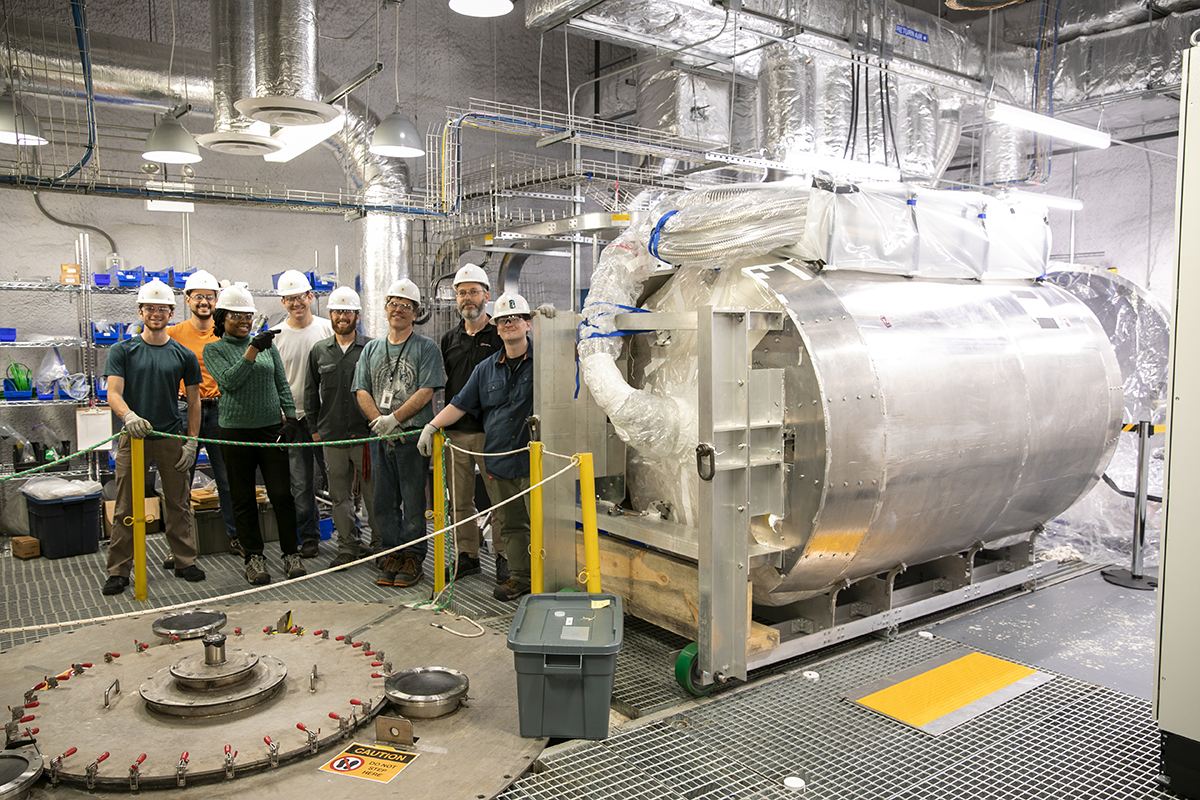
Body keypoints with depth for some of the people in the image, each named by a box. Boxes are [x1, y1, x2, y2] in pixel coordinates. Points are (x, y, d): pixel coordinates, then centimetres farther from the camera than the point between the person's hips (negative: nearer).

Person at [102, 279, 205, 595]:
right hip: (133, 437, -1)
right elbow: (113, 394, -7)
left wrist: (192, 442, 2)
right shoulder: (122, 351, 2)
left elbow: (193, 401, 8)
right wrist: (129, 415, -29)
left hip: (172, 438, 1)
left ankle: (184, 560, 20)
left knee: (178, 504, 8)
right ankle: (118, 571, 11)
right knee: (126, 508, 2)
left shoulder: (184, 355, 5)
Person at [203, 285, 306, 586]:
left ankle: (291, 553, 11)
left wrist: (290, 418, 3)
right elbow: (230, 380, -14)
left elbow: (282, 384, 11)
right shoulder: (214, 349, 3)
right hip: (236, 431, -1)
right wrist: (253, 350, -20)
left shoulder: (267, 344, 10)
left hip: (272, 428, 2)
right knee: (244, 499, 6)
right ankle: (254, 557, 16)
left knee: (282, 494, -1)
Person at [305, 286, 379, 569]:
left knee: (373, 491, 1)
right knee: (340, 495, 9)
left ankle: (380, 544, 14)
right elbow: (311, 391, 15)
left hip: (366, 434, -3)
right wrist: (314, 427, 11)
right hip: (332, 436, 3)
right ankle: (348, 547, 19)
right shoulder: (319, 351, 11)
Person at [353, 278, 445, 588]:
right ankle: (392, 555, 20)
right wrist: (380, 422, -9)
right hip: (380, 436, 5)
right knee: (384, 501, 9)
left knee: (413, 501, 0)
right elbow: (362, 391, 8)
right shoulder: (372, 348, 15)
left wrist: (393, 419, -15)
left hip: (414, 435, -5)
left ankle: (412, 558, 10)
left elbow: (426, 392, -9)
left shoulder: (426, 347, 1)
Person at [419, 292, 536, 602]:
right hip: (499, 462, 5)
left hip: (535, 460, -5)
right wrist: (431, 426, 11)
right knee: (510, 524, 11)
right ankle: (520, 576, 22)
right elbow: (460, 404, 18)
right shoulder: (486, 369, 15)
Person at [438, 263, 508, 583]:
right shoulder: (449, 339, 15)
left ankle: (503, 556, 11)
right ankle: (467, 555, 20)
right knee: (459, 499, 9)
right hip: (454, 432, 5)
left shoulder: (499, 335, 1)